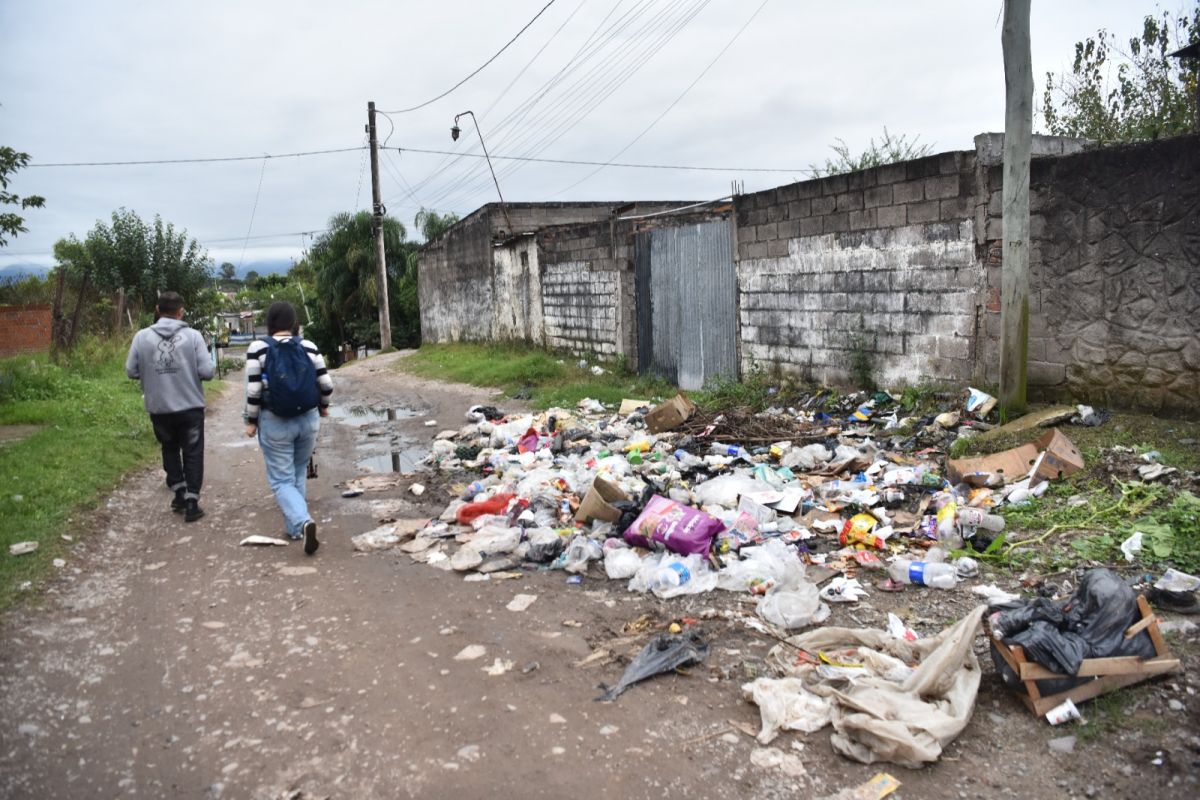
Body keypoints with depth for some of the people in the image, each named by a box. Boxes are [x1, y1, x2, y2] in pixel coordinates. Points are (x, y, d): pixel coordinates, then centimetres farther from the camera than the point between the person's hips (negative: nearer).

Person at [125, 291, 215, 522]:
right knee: (193, 453, 9)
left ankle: (179, 493, 23)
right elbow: (207, 371, -11)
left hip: (159, 408, 2)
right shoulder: (193, 336, -9)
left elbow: (131, 371, 1)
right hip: (190, 407, -2)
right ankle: (191, 502, 6)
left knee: (170, 449, 23)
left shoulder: (142, 337, -4)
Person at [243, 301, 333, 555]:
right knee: (298, 474, 20)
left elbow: (254, 390, -9)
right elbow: (326, 384, 1)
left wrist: (251, 420, 3)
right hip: (308, 419, 3)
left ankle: (303, 522, -20)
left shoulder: (258, 347, -8)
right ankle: (295, 527, 25)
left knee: (282, 480, 3)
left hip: (275, 422, -3)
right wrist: (323, 406, 20)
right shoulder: (308, 346, -1)